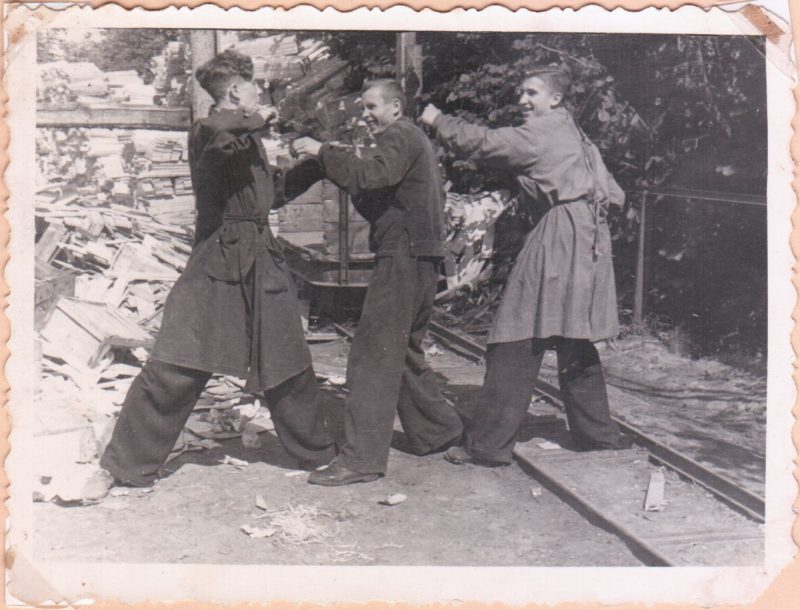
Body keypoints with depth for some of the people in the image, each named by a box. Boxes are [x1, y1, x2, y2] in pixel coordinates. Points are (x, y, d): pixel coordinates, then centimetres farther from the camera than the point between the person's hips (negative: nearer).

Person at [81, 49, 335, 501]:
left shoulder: (249, 136, 15)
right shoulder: (208, 133, -9)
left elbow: (273, 193, 28)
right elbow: (219, 130, -36)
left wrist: (320, 164, 24)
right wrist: (259, 118, -20)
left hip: (264, 264, 7)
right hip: (216, 265, -7)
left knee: (291, 367, 13)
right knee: (173, 369, -7)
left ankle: (318, 452, 32)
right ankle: (121, 466, 7)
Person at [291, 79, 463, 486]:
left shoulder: (399, 137, -7)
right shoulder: (414, 140, 25)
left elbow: (368, 177, -26)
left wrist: (322, 151, -19)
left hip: (403, 258, -11)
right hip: (418, 258, 11)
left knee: (373, 355, -11)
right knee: (404, 352, 19)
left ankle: (361, 457, -11)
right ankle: (438, 430, 29)